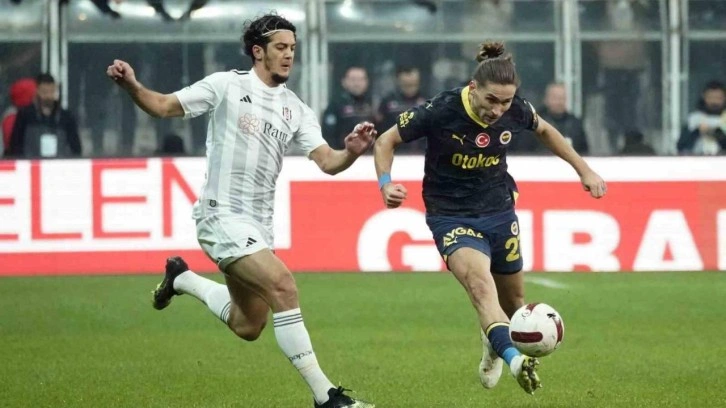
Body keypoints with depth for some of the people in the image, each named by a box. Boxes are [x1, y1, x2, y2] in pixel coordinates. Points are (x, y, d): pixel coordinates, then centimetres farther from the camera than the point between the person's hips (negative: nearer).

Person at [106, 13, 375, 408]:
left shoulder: (296, 110, 8)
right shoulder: (227, 85, -3)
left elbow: (327, 162, -1)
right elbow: (163, 106, 1)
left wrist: (351, 151, -23)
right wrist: (131, 85, -19)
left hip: (258, 223, 7)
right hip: (222, 214, -7)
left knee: (248, 327, 15)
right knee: (282, 283, -26)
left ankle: (182, 278, 42)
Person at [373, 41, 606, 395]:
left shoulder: (516, 112, -12)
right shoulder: (440, 111, -23)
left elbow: (544, 130, 13)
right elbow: (386, 142, -11)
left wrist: (584, 169, 12)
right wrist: (386, 184, -27)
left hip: (499, 211, 5)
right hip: (451, 216, -5)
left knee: (512, 299, 18)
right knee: (481, 284, -30)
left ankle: (492, 347, 51)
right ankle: (515, 360, -47)